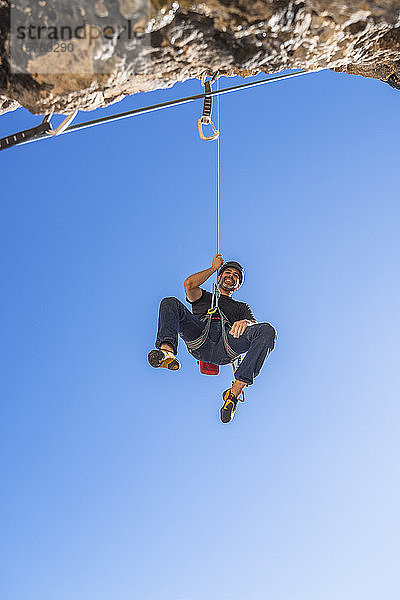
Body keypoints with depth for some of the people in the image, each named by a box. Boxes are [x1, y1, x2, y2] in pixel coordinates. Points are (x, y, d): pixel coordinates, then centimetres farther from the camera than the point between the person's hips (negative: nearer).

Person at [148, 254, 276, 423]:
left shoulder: (241, 307, 38)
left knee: (267, 331, -28)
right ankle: (167, 352, -45)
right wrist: (214, 268, 27)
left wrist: (245, 322, -12)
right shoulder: (204, 297, 38)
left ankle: (235, 392, -38)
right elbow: (189, 284, 13)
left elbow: (255, 324, 14)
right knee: (170, 303, -18)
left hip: (225, 347, 0)